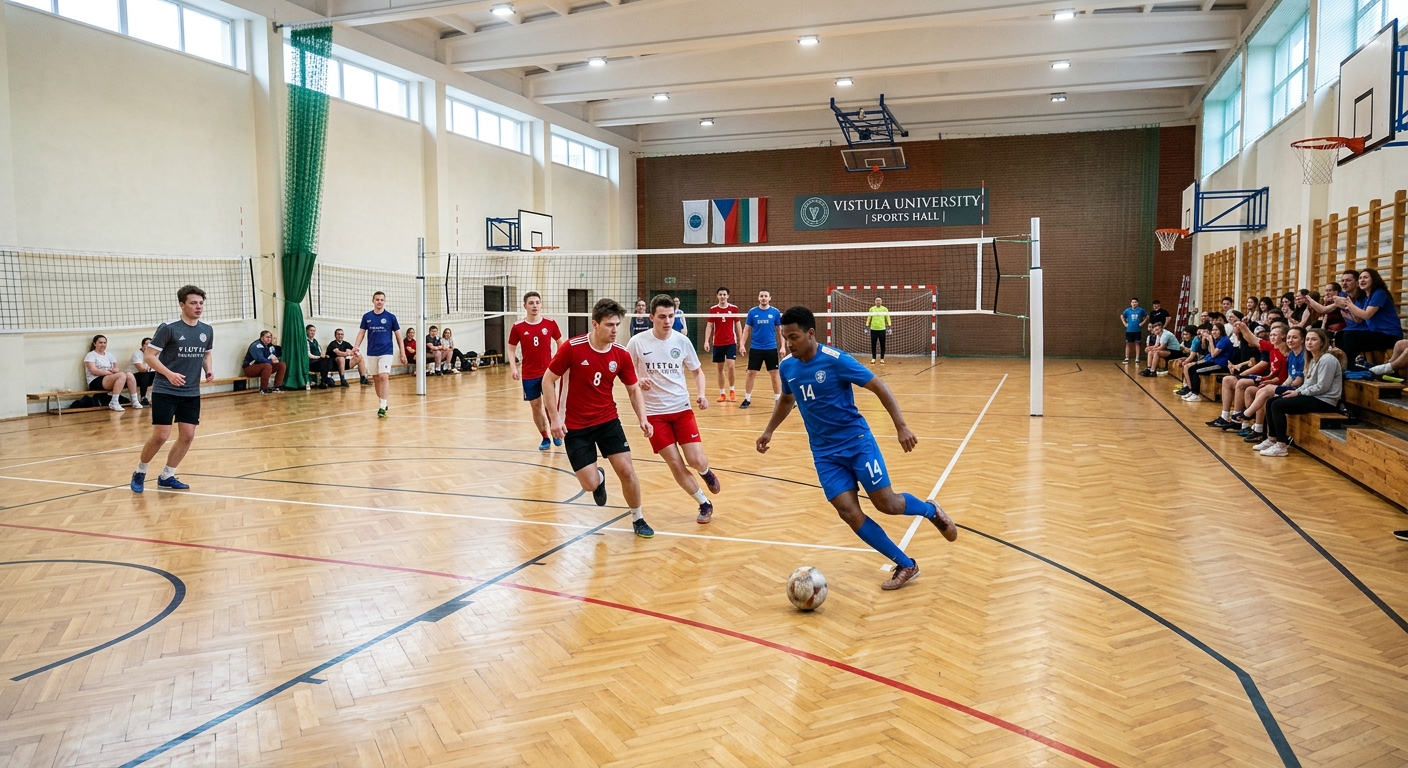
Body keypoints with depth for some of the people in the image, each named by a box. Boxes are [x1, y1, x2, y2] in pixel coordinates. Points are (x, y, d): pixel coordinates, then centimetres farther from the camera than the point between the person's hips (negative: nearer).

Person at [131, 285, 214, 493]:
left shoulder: (207, 331, 5)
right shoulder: (168, 328, -12)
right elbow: (150, 355, -10)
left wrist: (209, 369, -1)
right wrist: (169, 374, -25)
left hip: (191, 393, 5)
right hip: (165, 391, -5)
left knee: (187, 435, 1)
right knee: (160, 436, -7)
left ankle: (166, 476, 18)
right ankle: (140, 472, 18)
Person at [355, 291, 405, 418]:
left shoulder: (390, 317, 0)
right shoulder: (367, 317, 6)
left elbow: (398, 335, 5)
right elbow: (362, 332, 8)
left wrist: (402, 353, 3)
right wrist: (356, 346, -10)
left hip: (386, 352, -3)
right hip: (371, 353, 3)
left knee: (383, 377, -16)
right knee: (377, 379, 9)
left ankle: (383, 407, -17)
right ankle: (382, 403, 22)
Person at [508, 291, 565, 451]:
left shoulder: (550, 324, -2)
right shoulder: (518, 327, -3)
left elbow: (560, 343, 10)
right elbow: (511, 349, 6)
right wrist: (513, 368, -7)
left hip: (547, 372, -1)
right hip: (528, 375, 1)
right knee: (536, 406, 7)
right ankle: (545, 438, 20)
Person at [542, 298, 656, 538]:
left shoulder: (622, 355, -8)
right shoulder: (572, 348, -18)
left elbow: (634, 390, 2)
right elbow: (548, 380, -8)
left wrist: (643, 419, -14)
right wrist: (556, 417, -14)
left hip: (608, 421, 3)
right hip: (575, 426, -2)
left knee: (627, 471, -7)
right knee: (590, 484, -6)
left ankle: (638, 519, 17)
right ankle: (599, 477, 33)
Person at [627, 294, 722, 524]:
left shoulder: (682, 341, -3)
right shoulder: (637, 342, -9)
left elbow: (697, 371, 9)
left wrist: (702, 394, -8)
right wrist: (638, 380, -21)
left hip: (682, 409, 1)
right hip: (654, 413, -1)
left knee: (695, 460, -8)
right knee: (675, 464, -2)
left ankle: (706, 473, 30)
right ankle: (705, 504, 17)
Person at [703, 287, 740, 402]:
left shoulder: (734, 308, 1)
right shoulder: (713, 309, 2)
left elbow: (737, 325, 6)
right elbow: (709, 326, 4)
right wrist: (706, 341, -7)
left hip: (731, 342, -1)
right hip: (717, 343, 1)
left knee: (730, 366, -13)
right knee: (720, 369, 6)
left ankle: (732, 391, 4)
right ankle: (722, 393, 15)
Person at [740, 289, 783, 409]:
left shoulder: (775, 312, 0)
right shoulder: (752, 312, 1)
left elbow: (780, 330, 5)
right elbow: (747, 329, 6)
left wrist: (782, 346, -1)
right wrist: (742, 344, -4)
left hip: (771, 348, 0)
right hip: (755, 348, 0)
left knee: (774, 374, 3)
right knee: (751, 373, 2)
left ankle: (778, 399, 13)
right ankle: (747, 399, 13)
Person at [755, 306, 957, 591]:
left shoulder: (836, 360, -17)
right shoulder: (787, 367, 0)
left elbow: (879, 387, -13)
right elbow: (786, 400, 22)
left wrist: (901, 426, -20)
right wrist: (769, 431, 17)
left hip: (856, 441, -4)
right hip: (824, 452, 5)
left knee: (887, 504, -3)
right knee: (848, 512, -8)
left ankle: (931, 510, 32)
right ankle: (905, 565, 6)